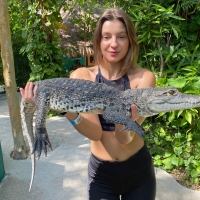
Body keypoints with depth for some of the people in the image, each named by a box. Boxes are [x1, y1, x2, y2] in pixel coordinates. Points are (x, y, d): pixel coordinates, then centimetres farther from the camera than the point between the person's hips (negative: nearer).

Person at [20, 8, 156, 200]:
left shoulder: (143, 77, -12)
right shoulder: (82, 76, -10)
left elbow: (126, 138, -21)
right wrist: (68, 111, -36)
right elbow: (95, 133, -19)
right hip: (101, 173, 0)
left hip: (139, 171, 1)